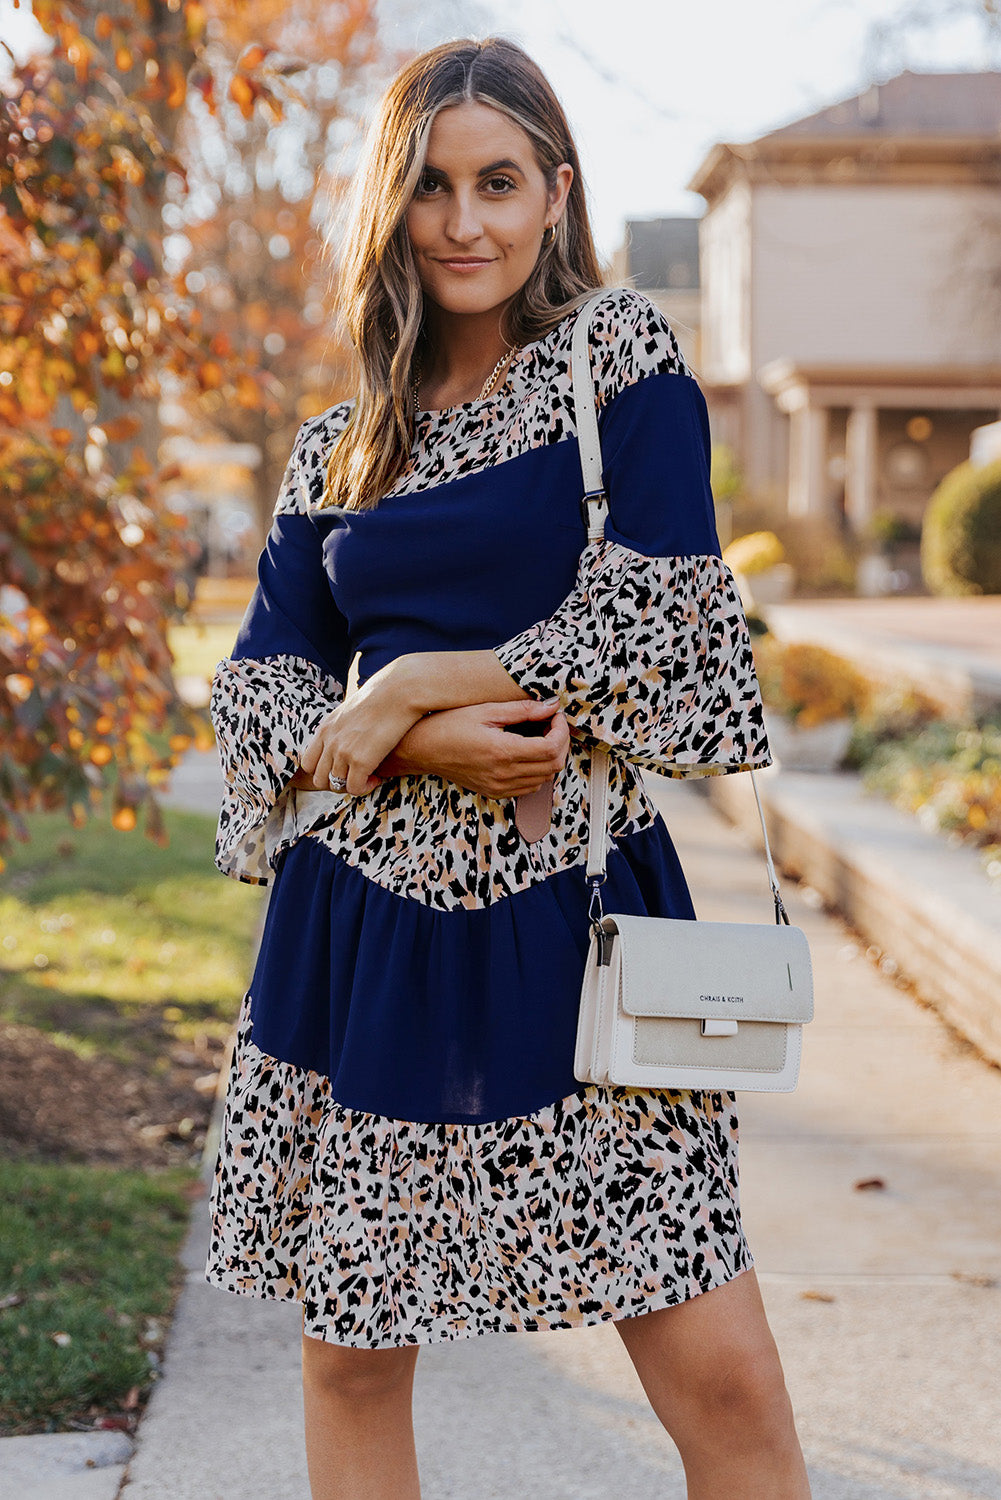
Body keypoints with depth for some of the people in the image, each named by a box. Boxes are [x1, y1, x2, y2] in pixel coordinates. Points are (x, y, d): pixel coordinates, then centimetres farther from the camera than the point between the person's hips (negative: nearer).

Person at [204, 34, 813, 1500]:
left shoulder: (623, 358, 2)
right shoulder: (339, 452, 12)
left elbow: (654, 617, -8)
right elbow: (258, 686, 7)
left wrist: (411, 687, -8)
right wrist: (423, 746, -11)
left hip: (570, 906, -3)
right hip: (364, 922, 4)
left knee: (724, 1377, -6)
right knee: (350, 1355, 9)